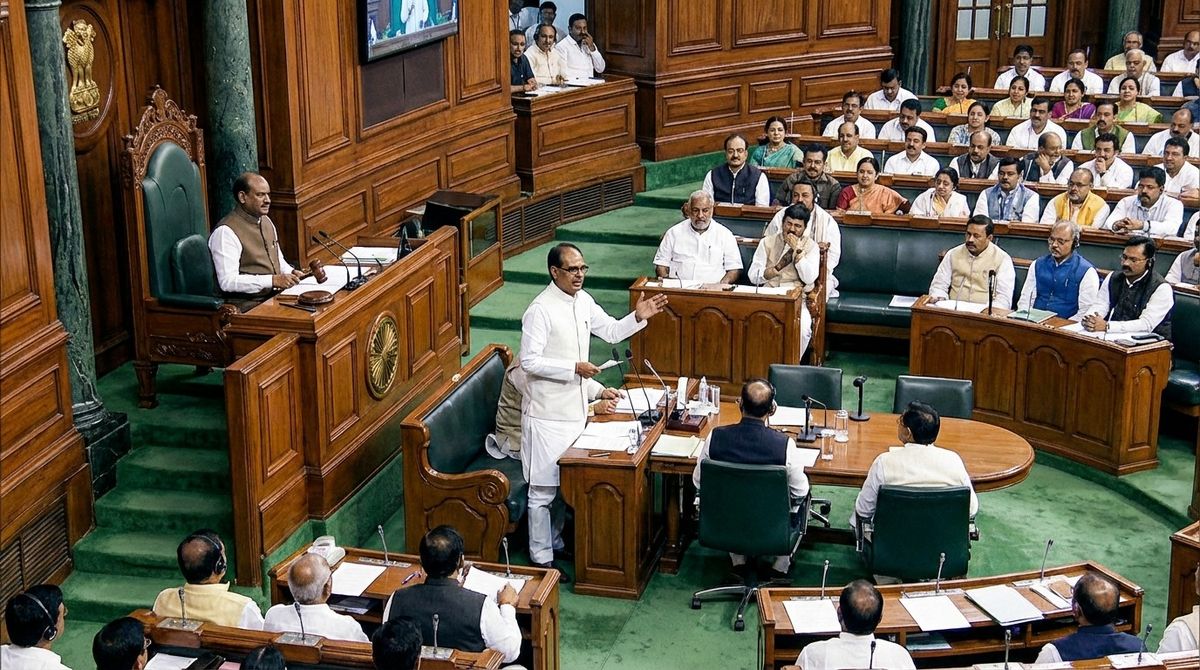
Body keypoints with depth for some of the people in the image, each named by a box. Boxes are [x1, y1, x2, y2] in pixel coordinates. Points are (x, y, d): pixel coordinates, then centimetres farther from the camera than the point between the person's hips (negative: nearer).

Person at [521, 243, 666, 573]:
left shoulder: (583, 301, 5)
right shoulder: (540, 310, -19)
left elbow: (611, 331, 16)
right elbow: (529, 361, -21)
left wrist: (638, 317, -1)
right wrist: (574, 368, -23)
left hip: (575, 408, 8)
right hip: (547, 412, -8)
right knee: (543, 487, 0)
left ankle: (556, 541, 34)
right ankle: (541, 557, 9)